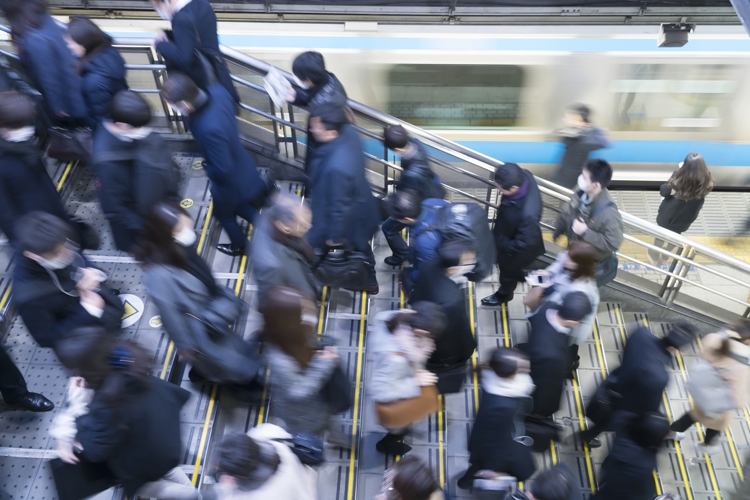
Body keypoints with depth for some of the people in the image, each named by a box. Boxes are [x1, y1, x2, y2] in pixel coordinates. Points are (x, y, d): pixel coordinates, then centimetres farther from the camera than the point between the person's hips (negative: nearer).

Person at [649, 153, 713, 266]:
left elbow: (663, 191, -18)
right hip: (685, 219, 3)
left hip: (669, 216, -3)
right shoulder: (705, 183, -27)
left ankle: (655, 256, 50)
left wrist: (677, 172, -15)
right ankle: (665, 254, 57)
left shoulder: (678, 180, -36)